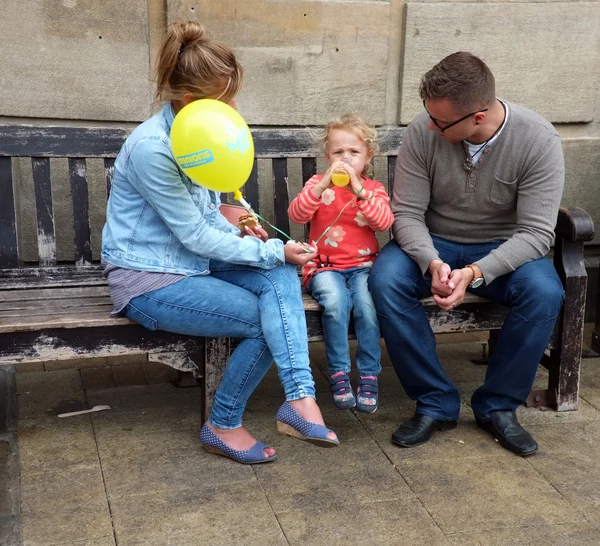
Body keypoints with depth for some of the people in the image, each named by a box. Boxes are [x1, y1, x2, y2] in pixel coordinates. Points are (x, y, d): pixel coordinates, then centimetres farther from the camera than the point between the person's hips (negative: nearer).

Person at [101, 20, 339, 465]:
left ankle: (300, 399, -26)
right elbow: (195, 235, -21)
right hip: (148, 278, -7)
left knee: (280, 278, -18)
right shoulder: (152, 148, -23)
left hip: (193, 259, 8)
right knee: (264, 319, -17)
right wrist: (273, 251, -18)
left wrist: (236, 231, -8)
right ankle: (223, 425, 2)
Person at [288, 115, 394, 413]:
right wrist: (324, 184, -22)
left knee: (367, 305, -29)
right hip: (325, 266, -1)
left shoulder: (374, 189, 11)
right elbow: (297, 214, -10)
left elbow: (384, 222, -10)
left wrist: (359, 189, -19)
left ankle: (368, 375, -14)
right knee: (335, 301, -32)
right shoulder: (318, 184, 9)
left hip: (362, 265, 1)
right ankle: (338, 373, -17)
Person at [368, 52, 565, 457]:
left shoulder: (539, 140, -19)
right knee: (385, 280, -29)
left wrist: (474, 272, -36)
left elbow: (536, 233, -21)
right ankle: (436, 403, -13)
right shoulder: (423, 132, -16)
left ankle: (498, 405, -7)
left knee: (545, 293, -31)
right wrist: (432, 263, -33)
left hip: (503, 249, -1)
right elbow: (407, 213, -13)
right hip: (433, 244, 1)